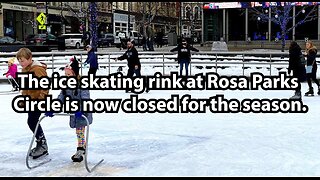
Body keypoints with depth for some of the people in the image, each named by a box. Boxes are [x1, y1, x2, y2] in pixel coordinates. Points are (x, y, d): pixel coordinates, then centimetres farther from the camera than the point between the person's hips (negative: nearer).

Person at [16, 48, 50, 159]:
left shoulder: (38, 69, -18)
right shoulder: (25, 69, 11)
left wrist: (41, 98, -25)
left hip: (38, 99, -9)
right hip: (30, 100, 9)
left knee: (32, 122, -9)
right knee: (33, 122, 13)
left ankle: (42, 144, 3)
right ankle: (41, 144, 24)